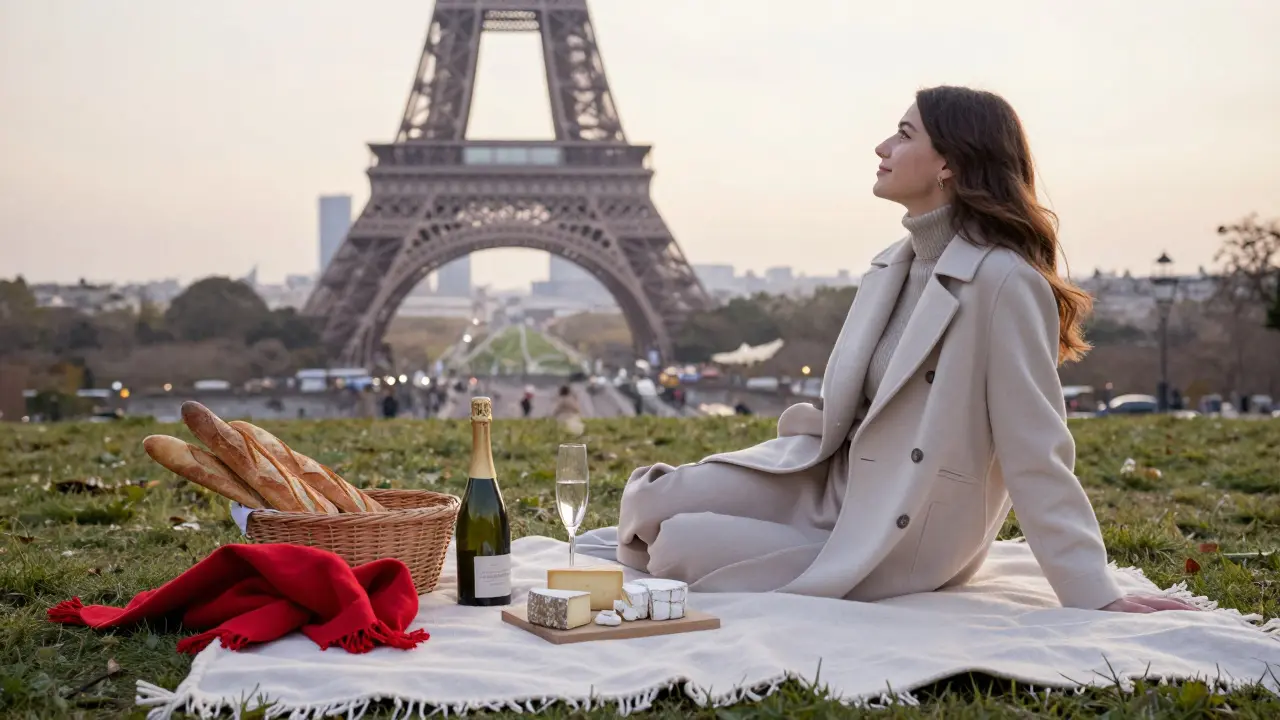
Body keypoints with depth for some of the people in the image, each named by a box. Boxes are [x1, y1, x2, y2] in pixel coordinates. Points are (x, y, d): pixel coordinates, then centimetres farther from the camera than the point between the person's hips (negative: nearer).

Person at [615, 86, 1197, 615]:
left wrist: (1095, 595, -19)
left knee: (683, 548, -17)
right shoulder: (894, 265, 7)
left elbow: (1037, 455, -20)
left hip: (897, 544, -7)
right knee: (655, 501, -5)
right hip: (828, 482, 7)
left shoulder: (1004, 283, -21)